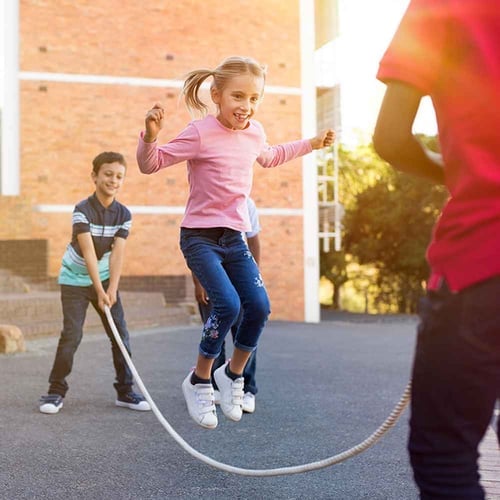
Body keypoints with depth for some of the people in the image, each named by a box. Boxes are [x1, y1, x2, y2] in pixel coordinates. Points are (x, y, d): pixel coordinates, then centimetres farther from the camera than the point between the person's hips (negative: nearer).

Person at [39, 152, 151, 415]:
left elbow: (117, 254, -14)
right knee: (71, 335, -11)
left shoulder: (123, 214, -7)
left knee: (121, 334, 0)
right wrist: (99, 290, -30)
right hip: (75, 280, -4)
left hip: (104, 278, 4)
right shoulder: (82, 210, -19)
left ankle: (125, 391, 11)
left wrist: (111, 289, -24)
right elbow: (88, 252, -25)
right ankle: (56, 391, 4)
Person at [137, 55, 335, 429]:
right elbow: (150, 164, -13)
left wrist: (311, 144, 30)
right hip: (200, 236, -6)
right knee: (228, 305, -21)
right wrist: (151, 136, -32)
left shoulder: (254, 132, 5)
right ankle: (199, 381, 1)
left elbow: (269, 157, 29)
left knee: (259, 307, -4)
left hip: (235, 237, 6)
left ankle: (233, 374, 20)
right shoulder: (201, 133, -15)